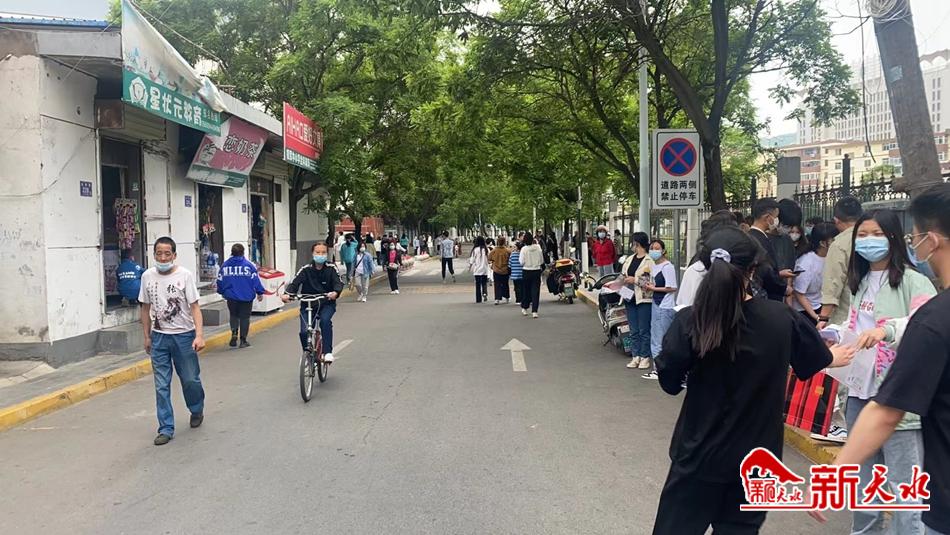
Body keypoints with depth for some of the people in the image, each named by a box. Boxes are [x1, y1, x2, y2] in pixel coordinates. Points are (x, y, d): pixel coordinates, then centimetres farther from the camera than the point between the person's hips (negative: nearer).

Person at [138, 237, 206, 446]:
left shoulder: (185, 275, -9)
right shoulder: (147, 276, 1)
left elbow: (194, 306, -10)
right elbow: (145, 308, 10)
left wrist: (199, 335, -19)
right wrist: (147, 337, 11)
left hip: (184, 335, -2)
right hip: (159, 337, 3)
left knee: (190, 379, 7)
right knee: (162, 386, 4)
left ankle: (197, 410, 36)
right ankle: (166, 429, 12)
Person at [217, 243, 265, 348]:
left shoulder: (225, 265, 0)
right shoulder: (249, 265, -8)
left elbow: (220, 281, 8)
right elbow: (255, 279, -7)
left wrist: (222, 292, 25)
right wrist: (260, 292, 3)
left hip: (231, 296, 2)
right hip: (246, 296, -2)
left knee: (233, 315, 20)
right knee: (244, 317, 8)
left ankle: (234, 333, -3)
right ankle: (243, 340, 10)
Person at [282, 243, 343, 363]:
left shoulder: (331, 269, -1)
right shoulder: (306, 270, -3)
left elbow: (339, 282, -13)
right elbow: (295, 282, -13)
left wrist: (335, 292, -37)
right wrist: (287, 294, -34)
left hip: (326, 304, -1)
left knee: (325, 320, -32)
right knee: (304, 331, -16)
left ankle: (328, 352, -23)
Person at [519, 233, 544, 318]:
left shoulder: (524, 249, -11)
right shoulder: (538, 247, -3)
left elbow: (521, 262, -9)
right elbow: (542, 261, 4)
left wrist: (519, 255, 5)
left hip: (526, 271, -1)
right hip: (537, 271, 1)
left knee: (525, 290, 14)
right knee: (535, 291, 2)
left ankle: (524, 308, 27)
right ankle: (534, 311, -3)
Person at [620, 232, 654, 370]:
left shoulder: (649, 261, -10)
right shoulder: (629, 259, 11)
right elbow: (623, 275, 18)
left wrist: (635, 280, -19)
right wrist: (623, 280, -2)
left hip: (644, 299, -6)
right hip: (630, 298, 7)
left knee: (644, 330, 2)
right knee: (633, 331, 11)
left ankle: (645, 357, 12)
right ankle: (636, 356, 20)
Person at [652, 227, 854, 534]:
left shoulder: (689, 321, -18)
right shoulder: (782, 319, -9)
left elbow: (669, 381, -10)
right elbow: (818, 358, 10)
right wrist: (834, 358, 34)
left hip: (700, 451, -2)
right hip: (756, 454, 2)